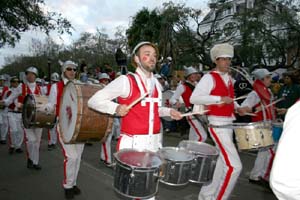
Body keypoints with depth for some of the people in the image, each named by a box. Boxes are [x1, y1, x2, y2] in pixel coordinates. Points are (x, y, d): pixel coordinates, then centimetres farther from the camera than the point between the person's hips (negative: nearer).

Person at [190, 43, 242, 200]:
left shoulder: (230, 79, 14)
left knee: (223, 163, 16)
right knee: (234, 165, -11)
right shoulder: (209, 77, -11)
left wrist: (237, 107, 12)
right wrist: (220, 99, -25)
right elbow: (194, 98, -23)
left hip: (229, 124, 9)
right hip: (217, 125, -9)